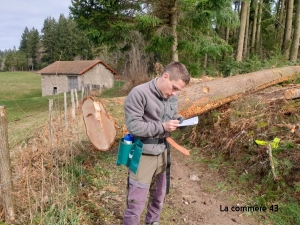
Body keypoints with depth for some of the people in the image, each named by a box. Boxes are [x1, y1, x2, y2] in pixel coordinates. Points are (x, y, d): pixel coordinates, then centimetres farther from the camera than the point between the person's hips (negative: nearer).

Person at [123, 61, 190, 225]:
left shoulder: (172, 97, 0)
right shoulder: (139, 93, -21)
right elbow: (133, 125, -24)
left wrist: (181, 121, -8)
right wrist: (162, 127, -26)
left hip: (162, 152, 7)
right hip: (143, 155, -7)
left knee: (159, 196, 25)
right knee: (136, 203, 3)